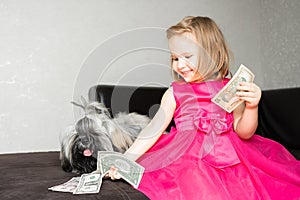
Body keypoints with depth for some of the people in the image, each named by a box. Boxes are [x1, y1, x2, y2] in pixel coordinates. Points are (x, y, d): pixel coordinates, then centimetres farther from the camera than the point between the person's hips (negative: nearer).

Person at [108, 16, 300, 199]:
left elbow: (244, 133, 2)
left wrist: (251, 106, -16)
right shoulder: (175, 93, 2)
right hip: (189, 161, -1)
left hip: (228, 158, 2)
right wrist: (126, 159, -8)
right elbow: (154, 130, 0)